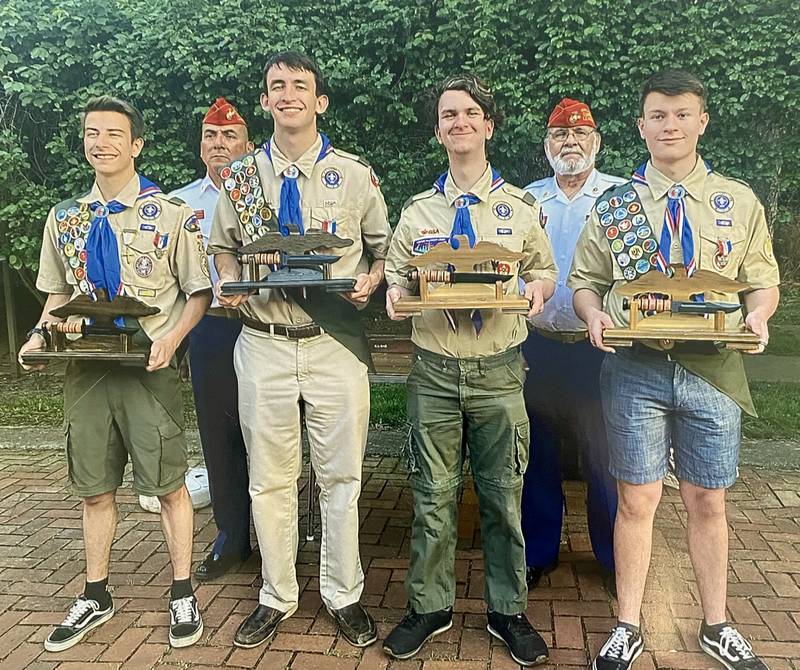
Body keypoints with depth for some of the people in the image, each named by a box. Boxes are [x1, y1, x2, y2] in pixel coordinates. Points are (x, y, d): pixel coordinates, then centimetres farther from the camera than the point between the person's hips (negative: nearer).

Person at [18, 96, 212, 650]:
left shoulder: (171, 214, -3)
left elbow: (199, 293, -2)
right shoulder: (65, 219, 10)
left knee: (168, 483, 3)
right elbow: (59, 293, 19)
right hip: (85, 368, 4)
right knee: (95, 489, 14)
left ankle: (183, 594, 20)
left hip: (149, 368, -4)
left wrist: (172, 337, -18)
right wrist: (41, 335, 0)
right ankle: (96, 596, 31)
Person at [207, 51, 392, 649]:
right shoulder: (242, 177, 9)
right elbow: (224, 246, 18)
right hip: (263, 344, 2)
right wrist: (229, 281, -3)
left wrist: (369, 282, -11)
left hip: (336, 342, -1)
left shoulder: (355, 174, 4)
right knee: (269, 478, 10)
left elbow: (384, 247, 10)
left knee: (341, 475, 7)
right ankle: (276, 597, 28)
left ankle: (344, 594, 25)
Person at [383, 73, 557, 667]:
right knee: (433, 495, 8)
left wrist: (536, 288, -11)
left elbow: (545, 271, 11)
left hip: (498, 370, 0)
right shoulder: (418, 210, 10)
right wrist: (396, 294, -10)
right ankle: (429, 606, 25)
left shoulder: (521, 206, 8)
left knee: (503, 495, 8)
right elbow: (396, 275, 13)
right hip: (435, 370, 1)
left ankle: (509, 611, 25)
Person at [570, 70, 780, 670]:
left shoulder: (740, 202, 8)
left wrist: (756, 316, -11)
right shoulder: (614, 204, 6)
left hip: (713, 367, 1)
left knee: (708, 502, 11)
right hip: (635, 368, -1)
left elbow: (763, 282, 10)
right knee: (637, 500, 5)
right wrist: (595, 316, -12)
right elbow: (585, 280, 9)